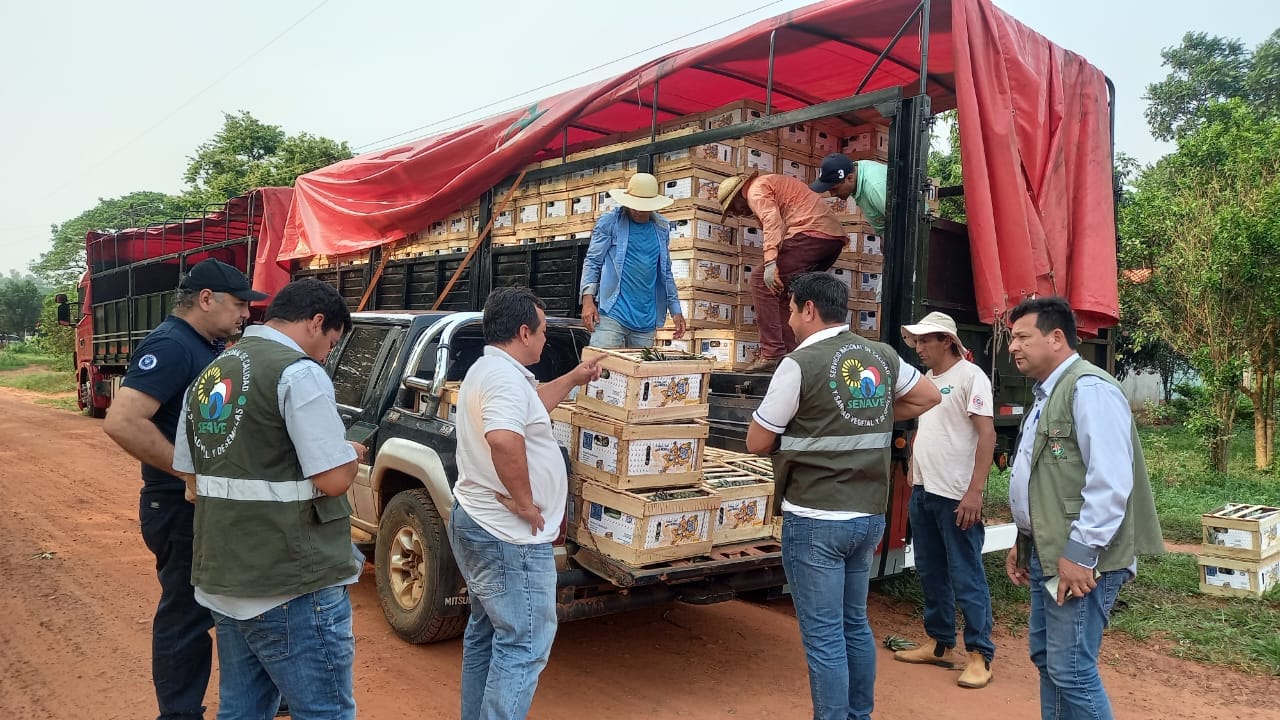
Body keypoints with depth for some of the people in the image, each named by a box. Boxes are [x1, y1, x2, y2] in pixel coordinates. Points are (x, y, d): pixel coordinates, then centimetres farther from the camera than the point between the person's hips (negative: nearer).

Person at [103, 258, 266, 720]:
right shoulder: (170, 346, -18)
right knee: (186, 617, 3)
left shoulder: (211, 346, 11)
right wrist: (194, 473, -25)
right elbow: (121, 422, -29)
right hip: (182, 508, -10)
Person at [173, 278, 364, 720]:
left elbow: (190, 474, 19)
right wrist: (352, 454, 2)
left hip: (223, 580, 9)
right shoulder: (297, 372, -15)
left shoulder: (209, 374, 12)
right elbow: (334, 480, -18)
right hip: (292, 586, -9)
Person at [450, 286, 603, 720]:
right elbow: (504, 439, -38)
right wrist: (525, 501, -26)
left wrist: (573, 379, 34)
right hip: (509, 537, -11)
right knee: (523, 648, -3)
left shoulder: (485, 370, 14)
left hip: (474, 522, 11)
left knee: (484, 635, 21)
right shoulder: (506, 376, -20)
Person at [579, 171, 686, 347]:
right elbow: (592, 262, 0)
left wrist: (675, 310, 14)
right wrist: (588, 299, -13)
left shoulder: (662, 228, 13)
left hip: (646, 319, 4)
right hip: (612, 313, -4)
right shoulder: (609, 222, 1)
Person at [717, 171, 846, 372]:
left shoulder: (756, 190, 3)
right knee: (785, 292, 15)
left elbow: (772, 221, -15)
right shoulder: (772, 183, 33)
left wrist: (770, 263, -24)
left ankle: (772, 354, -14)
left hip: (811, 232, -10)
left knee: (761, 280, -9)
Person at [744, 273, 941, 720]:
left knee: (823, 636, 3)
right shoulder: (883, 357, 6)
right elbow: (928, 397, 23)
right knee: (855, 624, 20)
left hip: (816, 519, -7)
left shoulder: (801, 363, -13)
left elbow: (757, 442, -7)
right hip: (870, 515, 7)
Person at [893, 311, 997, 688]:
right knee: (930, 572, 15)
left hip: (956, 496, -8)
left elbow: (987, 435, -15)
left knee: (966, 577, 0)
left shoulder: (970, 376, -10)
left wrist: (974, 491, -20)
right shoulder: (926, 380, 14)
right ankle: (940, 644, 27)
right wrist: (913, 477, 15)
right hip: (922, 492, 8)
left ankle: (979, 654, 10)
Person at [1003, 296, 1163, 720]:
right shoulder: (1048, 394, 17)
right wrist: (1023, 542, 21)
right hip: (1047, 554, 10)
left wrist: (1079, 552, -23)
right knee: (1046, 659, 16)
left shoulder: (1089, 388, -14)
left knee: (1071, 670, -4)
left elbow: (1110, 481, -23)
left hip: (1079, 560, -10)